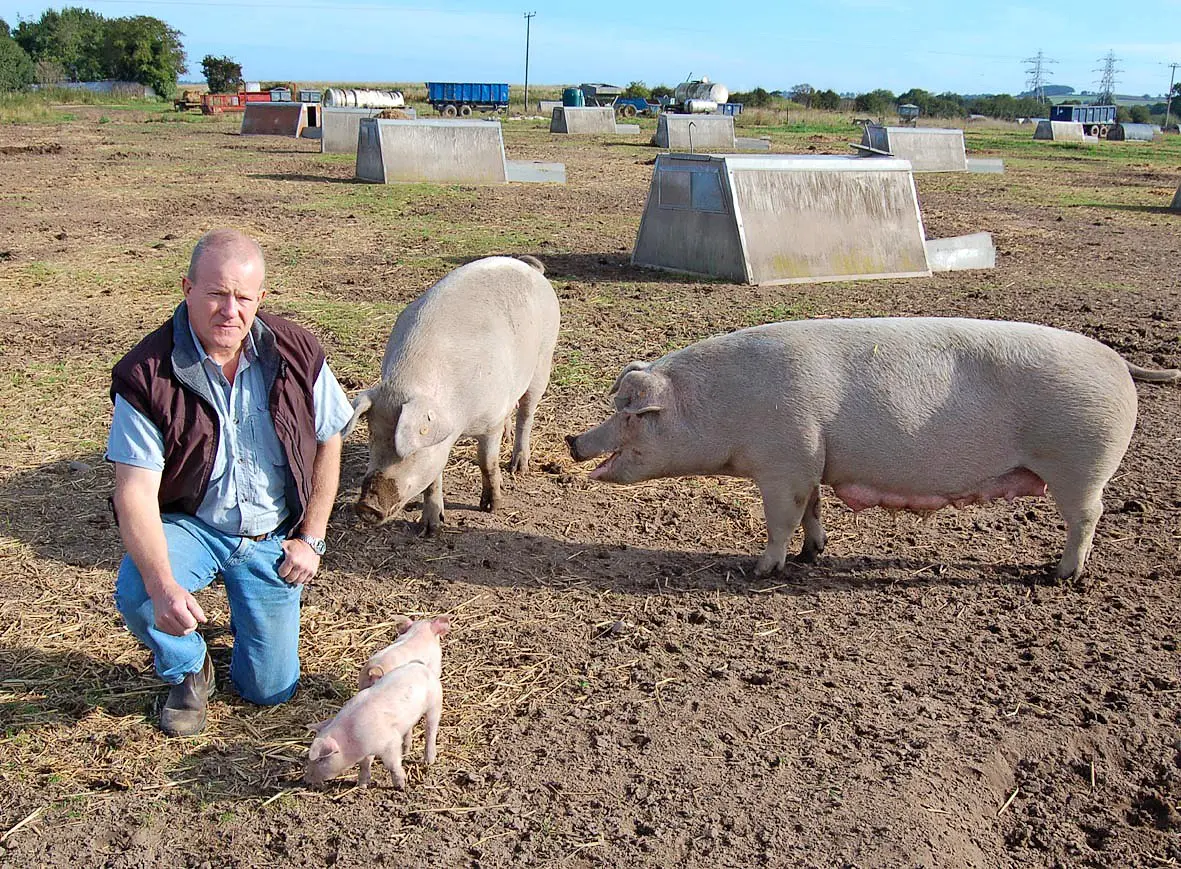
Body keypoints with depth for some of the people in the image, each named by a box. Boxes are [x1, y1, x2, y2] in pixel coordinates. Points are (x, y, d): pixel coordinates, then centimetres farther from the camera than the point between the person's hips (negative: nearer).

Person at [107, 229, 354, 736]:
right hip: (189, 525, -1)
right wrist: (163, 587, -37)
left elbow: (327, 444, 1)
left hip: (273, 535, 2)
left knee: (270, 690, 3)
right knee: (136, 596, -34)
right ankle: (188, 674, 3)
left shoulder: (296, 354, -12)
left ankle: (247, 616, 39)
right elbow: (135, 491, -23)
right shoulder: (146, 375, -20)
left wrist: (311, 539, -2)